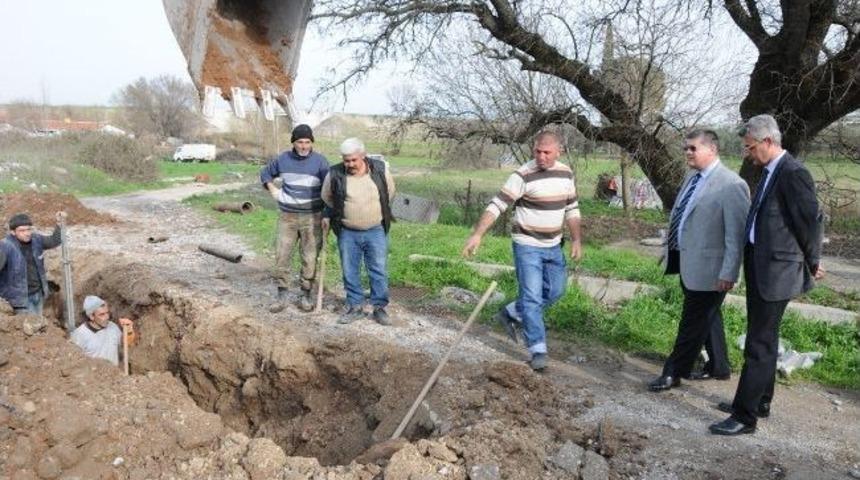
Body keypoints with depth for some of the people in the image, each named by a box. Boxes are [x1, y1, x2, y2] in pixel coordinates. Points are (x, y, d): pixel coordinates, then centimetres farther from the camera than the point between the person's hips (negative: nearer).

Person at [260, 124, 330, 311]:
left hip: (312, 218, -2)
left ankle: (306, 294, 12)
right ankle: (282, 292, 12)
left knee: (310, 258, 1)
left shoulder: (320, 161, -4)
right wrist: (273, 190, 7)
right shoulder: (283, 159, 4)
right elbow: (265, 173, 22)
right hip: (287, 217, 2)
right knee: (282, 255, 1)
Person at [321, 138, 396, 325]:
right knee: (350, 272, 8)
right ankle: (355, 307, 23)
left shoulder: (380, 169, -9)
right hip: (347, 233, 0)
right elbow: (327, 198, 8)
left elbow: (390, 192, 10)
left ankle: (380, 308, 18)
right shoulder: (335, 174, -11)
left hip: (376, 231, 0)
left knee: (379, 271, 5)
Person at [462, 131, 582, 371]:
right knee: (532, 297, -6)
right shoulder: (523, 175, -17)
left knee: (555, 291, 14)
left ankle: (510, 315, 31)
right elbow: (497, 205, -21)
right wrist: (477, 234, -30)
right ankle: (538, 351, 2)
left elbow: (572, 209, 12)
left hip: (553, 246, 7)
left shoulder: (566, 174, 2)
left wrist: (576, 240, 4)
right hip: (527, 246, -6)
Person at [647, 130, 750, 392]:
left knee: (693, 323, 4)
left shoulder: (731, 185, -18)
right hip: (688, 263, 9)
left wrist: (728, 272, -20)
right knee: (707, 318, 21)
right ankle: (718, 367, 37)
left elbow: (736, 234, -19)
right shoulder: (693, 178, 10)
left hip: (707, 268, -9)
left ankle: (673, 373, 17)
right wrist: (671, 251, 18)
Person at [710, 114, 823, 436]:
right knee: (763, 340, 19)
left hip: (776, 271, -10)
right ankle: (760, 402, 32)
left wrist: (812, 264, -2)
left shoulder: (793, 173, -18)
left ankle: (745, 416, 5)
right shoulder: (770, 172, 12)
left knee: (759, 344, -4)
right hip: (759, 268, 10)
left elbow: (810, 221, -15)